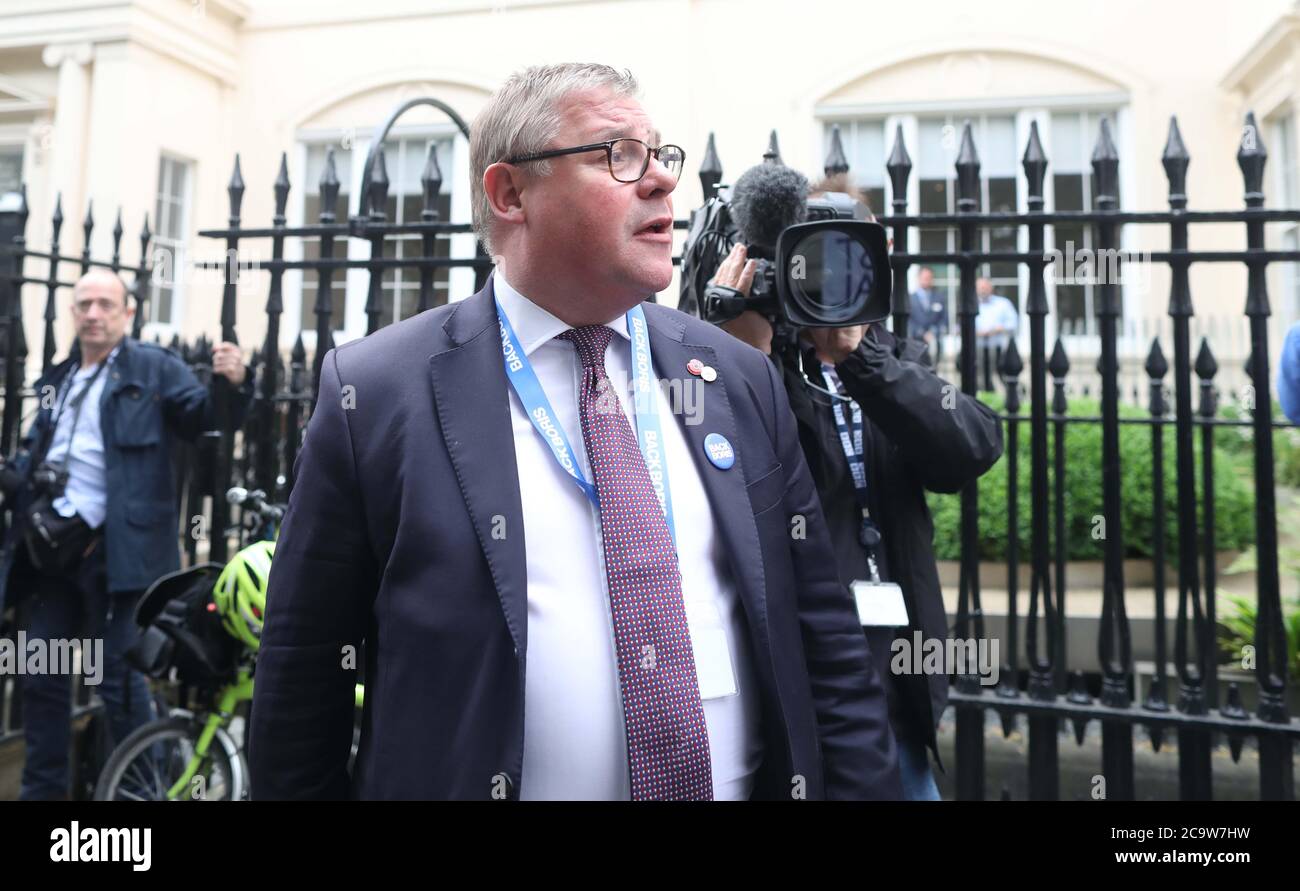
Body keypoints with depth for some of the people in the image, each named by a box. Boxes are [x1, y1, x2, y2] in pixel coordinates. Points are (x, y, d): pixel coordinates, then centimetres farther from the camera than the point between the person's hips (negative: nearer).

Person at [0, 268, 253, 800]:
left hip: (116, 549, -7)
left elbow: (204, 416, -13)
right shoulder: (58, 378, 16)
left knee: (118, 677, -1)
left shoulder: (155, 367, -2)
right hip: (50, 545, 7)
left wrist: (232, 385, -34)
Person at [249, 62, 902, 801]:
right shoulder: (375, 393, -10)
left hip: (757, 780, 3)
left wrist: (861, 786, -3)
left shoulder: (739, 378, -1)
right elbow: (303, 679, -6)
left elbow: (828, 648, 1)